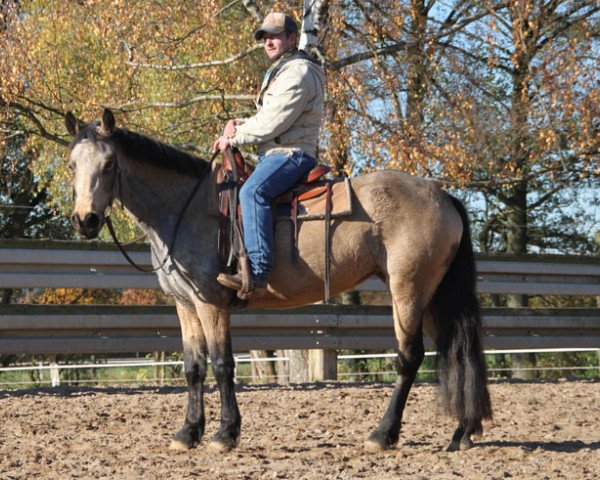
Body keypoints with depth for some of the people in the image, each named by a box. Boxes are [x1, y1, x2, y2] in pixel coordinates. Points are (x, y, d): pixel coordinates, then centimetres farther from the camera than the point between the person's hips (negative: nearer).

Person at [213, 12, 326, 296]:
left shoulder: (298, 72, -10)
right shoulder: (279, 72, 26)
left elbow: (273, 122, -19)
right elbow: (268, 117, 26)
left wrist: (233, 138, -11)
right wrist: (239, 125, 4)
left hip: (291, 154, -12)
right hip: (274, 155, 12)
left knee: (252, 192, -33)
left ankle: (257, 270, -42)